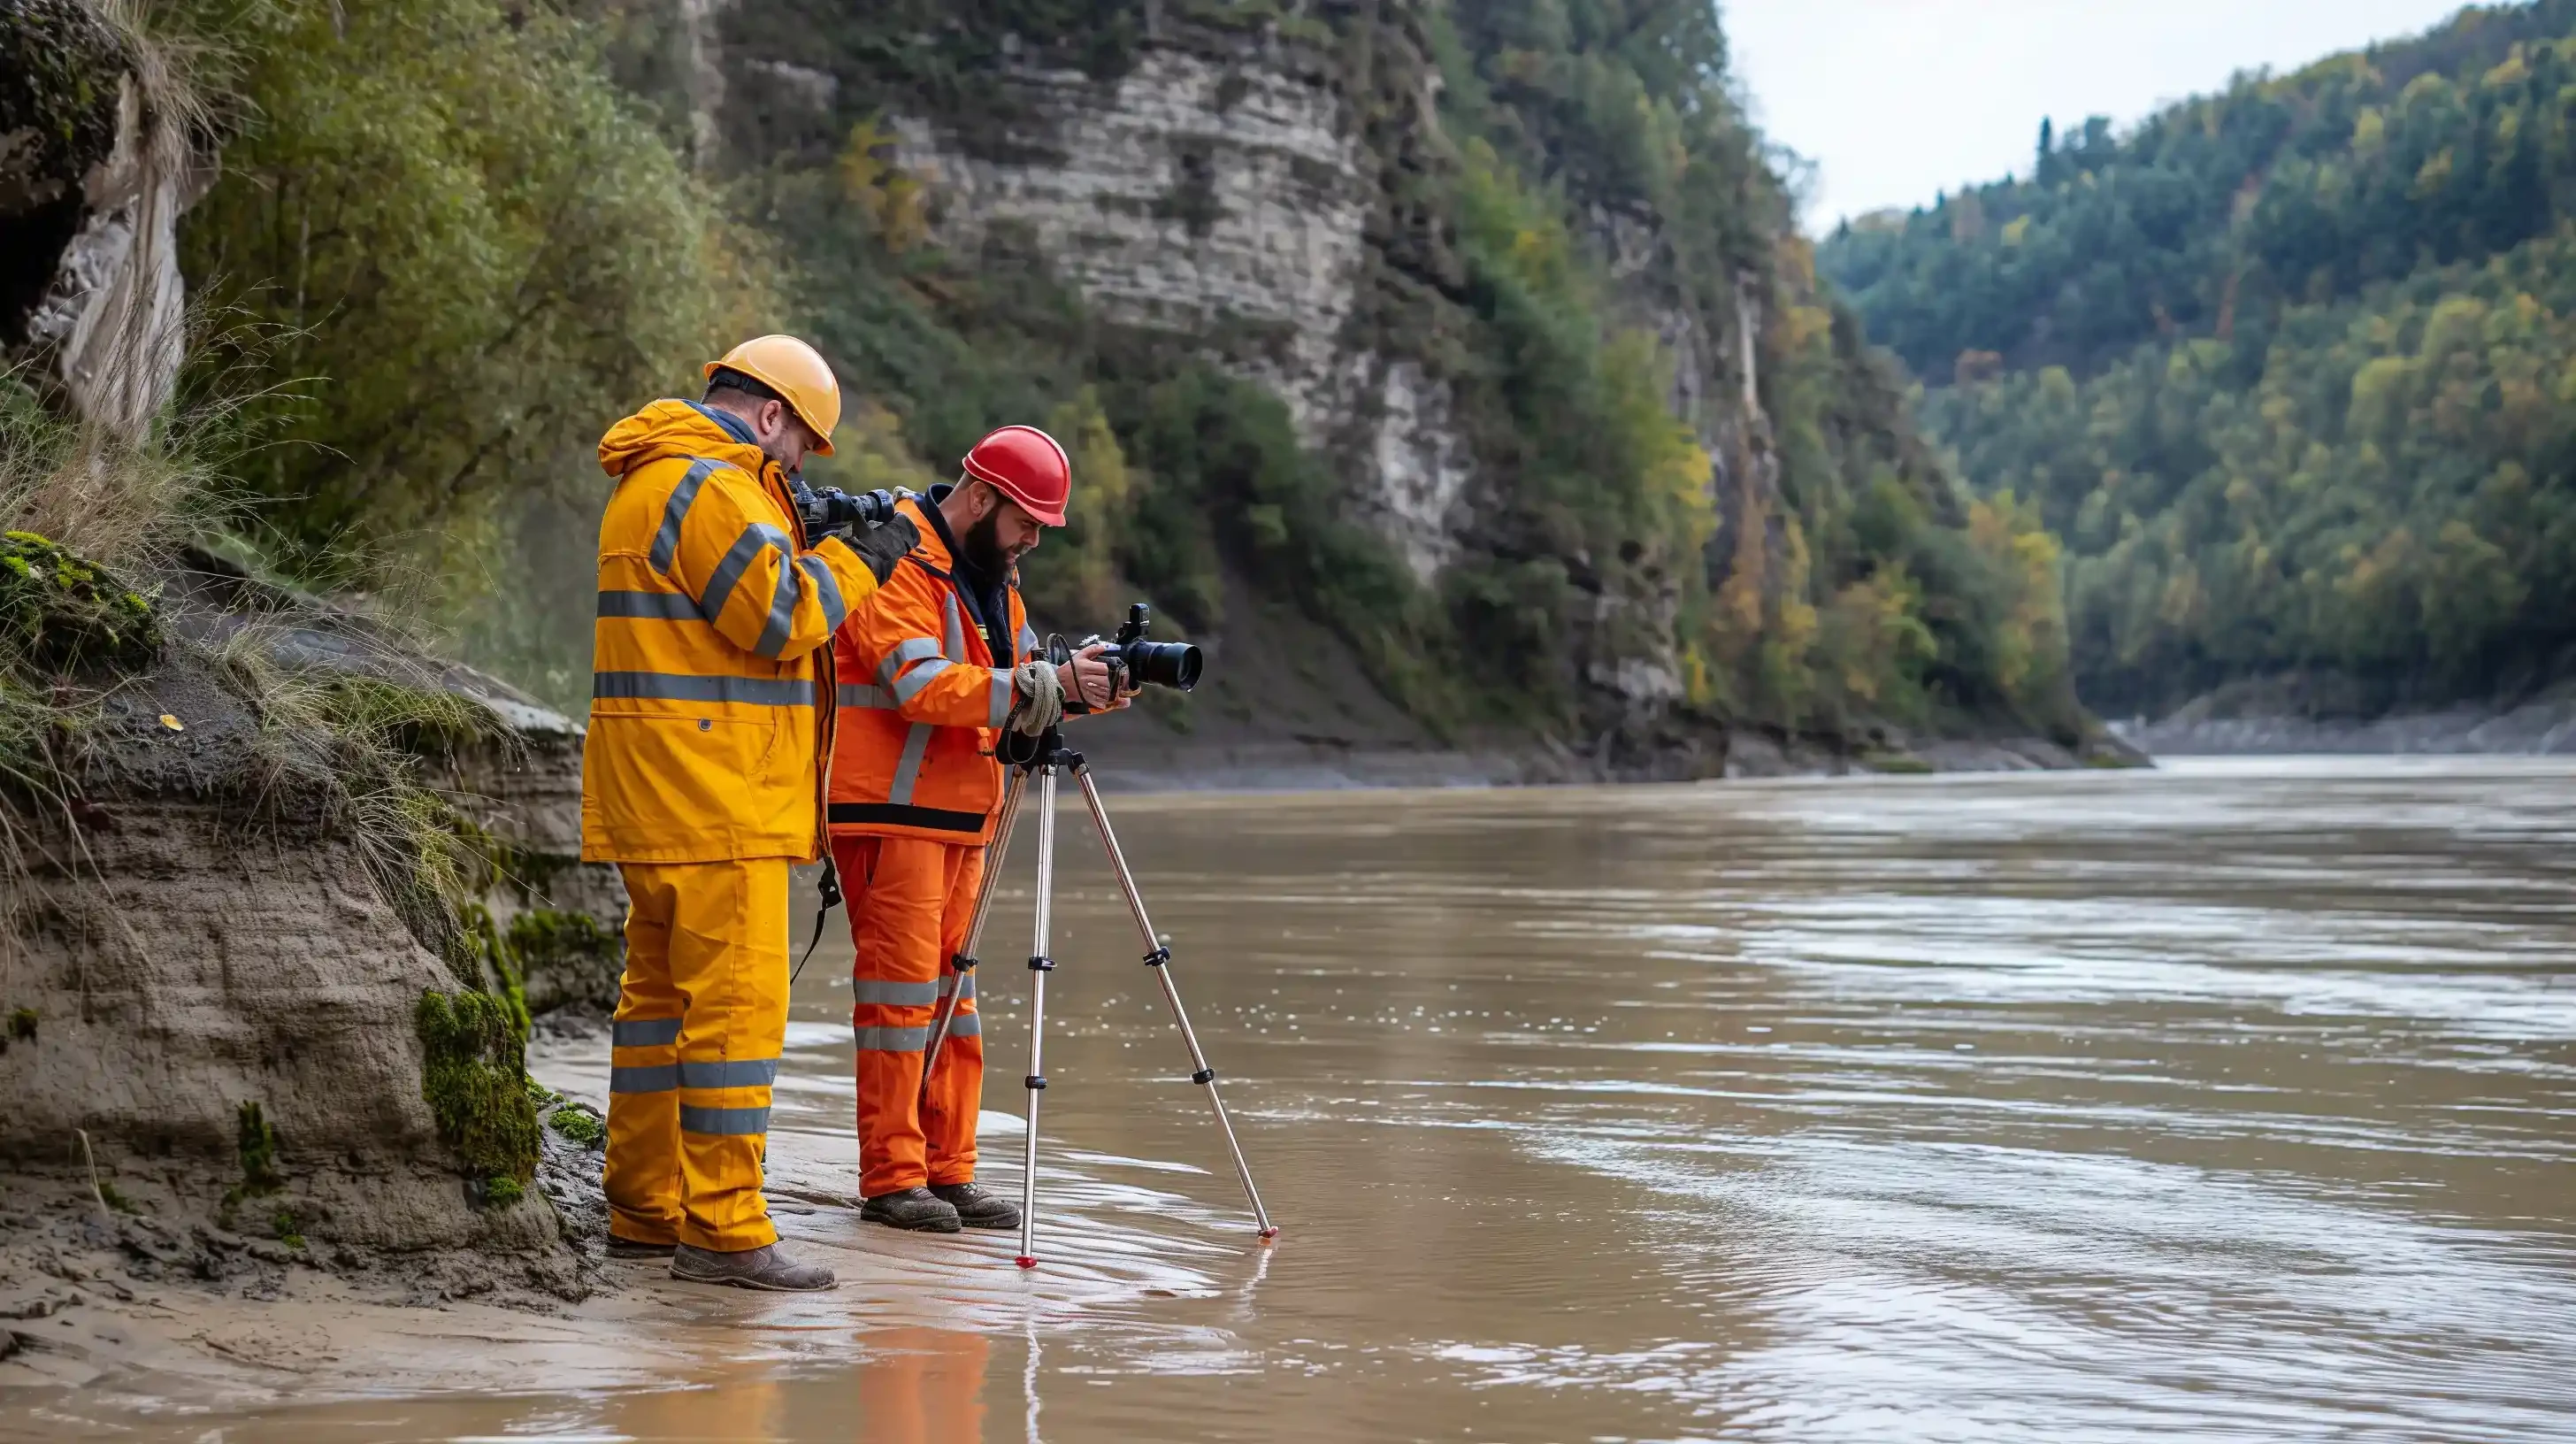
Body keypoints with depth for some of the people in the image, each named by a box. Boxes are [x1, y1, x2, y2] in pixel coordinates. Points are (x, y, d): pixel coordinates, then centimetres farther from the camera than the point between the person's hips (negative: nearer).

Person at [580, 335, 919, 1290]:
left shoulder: (655, 483, 21)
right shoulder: (710, 486, -13)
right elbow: (779, 617, -19)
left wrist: (815, 549, 16)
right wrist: (855, 560, -6)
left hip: (666, 800, 11)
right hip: (715, 797, -11)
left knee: (664, 991, 14)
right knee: (738, 1001, -10)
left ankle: (645, 1210, 21)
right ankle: (723, 1230, -10)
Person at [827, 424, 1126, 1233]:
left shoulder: (989, 574, 17)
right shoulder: (897, 560, -13)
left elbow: (1018, 691, 15)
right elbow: (924, 686, -24)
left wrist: (1081, 691, -5)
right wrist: (1045, 683, -26)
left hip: (960, 813, 9)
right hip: (890, 809, -9)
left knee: (950, 986, 10)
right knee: (901, 982, -8)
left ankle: (947, 1172, 14)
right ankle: (890, 1179, -4)